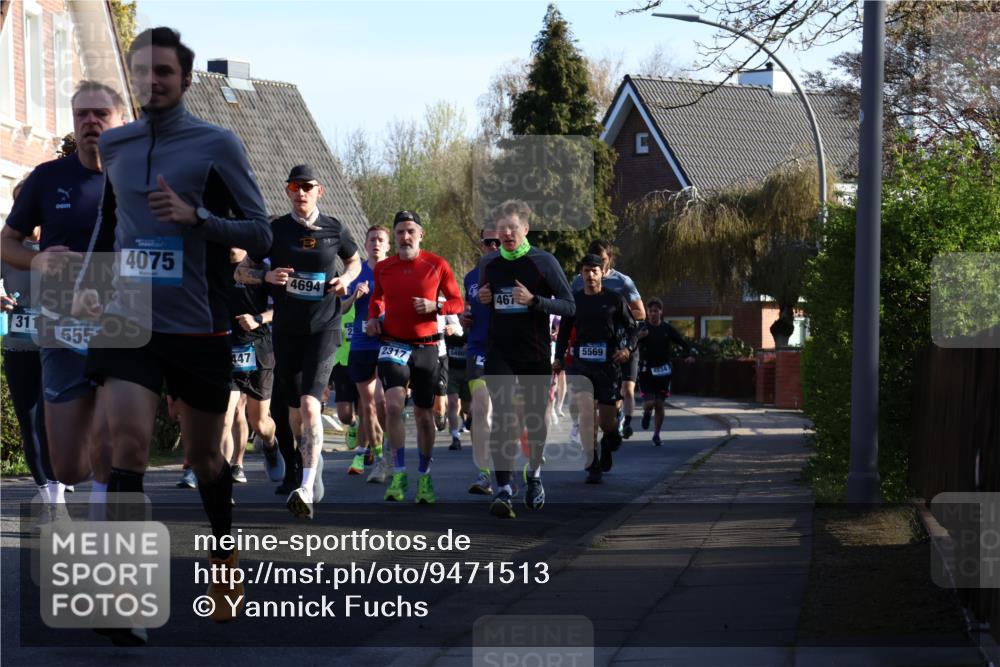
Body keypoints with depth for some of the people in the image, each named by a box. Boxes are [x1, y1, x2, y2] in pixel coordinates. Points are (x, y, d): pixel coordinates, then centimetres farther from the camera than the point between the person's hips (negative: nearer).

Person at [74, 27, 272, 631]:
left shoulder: (217, 144, -3)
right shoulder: (112, 145, 7)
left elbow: (261, 232, -3)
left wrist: (196, 216, -19)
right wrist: (87, 283, 8)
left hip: (199, 326, -1)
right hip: (128, 321, 1)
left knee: (205, 456, 12)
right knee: (129, 445, -17)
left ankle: (226, 566, 35)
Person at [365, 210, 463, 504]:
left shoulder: (437, 265, -3)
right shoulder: (383, 268, 3)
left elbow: (457, 302, 3)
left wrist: (435, 306, -16)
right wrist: (374, 318, 4)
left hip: (426, 347, 0)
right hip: (393, 345, 0)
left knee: (424, 415, 8)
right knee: (393, 405, -21)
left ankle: (425, 477, 25)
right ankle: (399, 475, -17)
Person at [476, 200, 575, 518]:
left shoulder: (544, 262, -5)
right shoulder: (488, 263, 7)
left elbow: (569, 306, -7)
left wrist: (533, 301, -22)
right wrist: (481, 300, 0)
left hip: (536, 354, -1)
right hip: (499, 354, 1)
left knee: (536, 419, 11)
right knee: (503, 418, -13)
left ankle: (534, 473, 37)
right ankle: (503, 489, -16)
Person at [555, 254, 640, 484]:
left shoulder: (615, 299, 0)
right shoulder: (573, 300, 6)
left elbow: (633, 328, 4)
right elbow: (564, 331, 16)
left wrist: (628, 348, -15)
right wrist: (559, 357, 4)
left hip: (608, 364, -1)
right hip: (581, 363, 1)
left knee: (606, 420, 3)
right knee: (586, 412, -17)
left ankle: (610, 439, 41)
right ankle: (593, 467, -13)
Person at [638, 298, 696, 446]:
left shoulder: (667, 328, 2)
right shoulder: (642, 329, -5)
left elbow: (683, 342, 2)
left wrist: (690, 354, -17)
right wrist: (638, 338, -39)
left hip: (663, 372, 2)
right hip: (647, 371, -2)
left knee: (659, 405, 3)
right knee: (649, 403, -11)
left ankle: (657, 435, 18)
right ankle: (647, 413, 27)